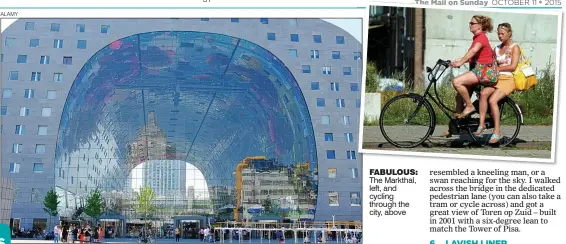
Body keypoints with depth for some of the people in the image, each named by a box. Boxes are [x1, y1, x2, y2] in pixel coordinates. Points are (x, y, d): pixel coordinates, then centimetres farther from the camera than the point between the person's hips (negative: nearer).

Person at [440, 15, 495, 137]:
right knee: (460, 96, 6)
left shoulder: (481, 37, -10)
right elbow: (471, 56, 14)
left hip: (484, 71, -10)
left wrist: (460, 62, -38)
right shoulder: (477, 38, 19)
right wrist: (458, 60, -1)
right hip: (478, 69, 10)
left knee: (457, 82, -25)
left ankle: (469, 106, -11)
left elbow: (474, 50, -29)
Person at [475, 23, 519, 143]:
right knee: (483, 93, -27)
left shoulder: (514, 47, 0)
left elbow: (513, 66, -10)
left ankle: (497, 132, -24)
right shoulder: (497, 49, 19)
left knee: (492, 100, -28)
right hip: (496, 79, 6)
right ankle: (481, 123, -27)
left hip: (508, 80, -5)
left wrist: (497, 68, -9)